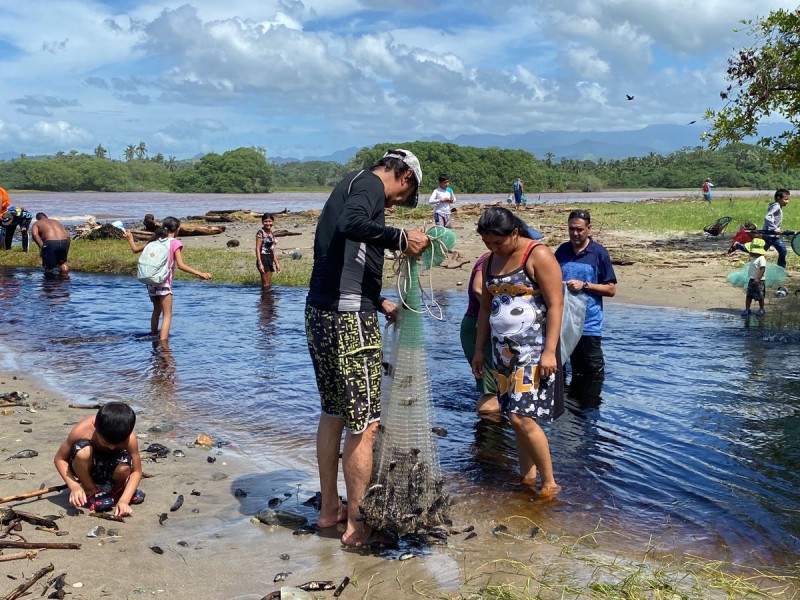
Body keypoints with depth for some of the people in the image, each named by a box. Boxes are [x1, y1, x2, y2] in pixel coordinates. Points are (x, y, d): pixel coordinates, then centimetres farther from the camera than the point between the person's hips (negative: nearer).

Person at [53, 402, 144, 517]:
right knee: (83, 451, -36)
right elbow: (59, 459, -20)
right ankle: (91, 492, -11)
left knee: (124, 467, -36)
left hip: (108, 469, 1)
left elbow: (136, 471, -19)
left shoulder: (129, 438, -29)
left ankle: (118, 489, 0)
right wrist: (74, 486, -32)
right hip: (86, 468, 0)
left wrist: (124, 500, -33)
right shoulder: (82, 430, -32)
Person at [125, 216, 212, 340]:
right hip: (164, 282, -7)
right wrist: (200, 274, -20)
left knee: (157, 310, 26)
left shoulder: (156, 240, 7)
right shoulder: (175, 243, -9)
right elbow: (180, 265, -18)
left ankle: (154, 335, 39)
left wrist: (130, 239, 34)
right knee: (167, 315, -4)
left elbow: (135, 250, 15)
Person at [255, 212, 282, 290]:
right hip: (263, 259, -8)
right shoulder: (261, 232, -8)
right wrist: (260, 263, -20)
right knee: (266, 285, -7)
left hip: (270, 260, 8)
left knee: (269, 284, 10)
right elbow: (257, 249, -13)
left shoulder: (271, 233, 15)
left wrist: (277, 263, 19)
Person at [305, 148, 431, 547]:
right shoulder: (370, 184, -6)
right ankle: (356, 526, 11)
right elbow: (352, 224, -31)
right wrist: (401, 239, -21)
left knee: (333, 414, 21)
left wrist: (380, 303, 32)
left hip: (318, 314, 10)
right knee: (364, 424, 0)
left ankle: (329, 508, 33)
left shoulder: (349, 186, 22)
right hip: (349, 320, -10)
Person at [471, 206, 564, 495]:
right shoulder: (490, 261, 12)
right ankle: (527, 478, 16)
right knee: (517, 417, 8)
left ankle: (549, 482, 0)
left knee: (522, 417, -13)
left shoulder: (538, 255, -9)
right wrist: (479, 350, 16)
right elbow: (485, 306, 18)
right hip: (503, 350, 7)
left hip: (534, 349, -7)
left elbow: (555, 304, -13)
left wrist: (549, 351, -19)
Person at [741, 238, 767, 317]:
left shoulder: (761, 258, -18)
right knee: (749, 296, 10)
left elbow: (762, 269, -26)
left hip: (758, 281, -9)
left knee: (760, 296, 4)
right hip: (751, 280, 9)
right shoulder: (754, 258, 13)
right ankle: (747, 309, 15)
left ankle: (761, 310, 17)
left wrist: (758, 279, -32)